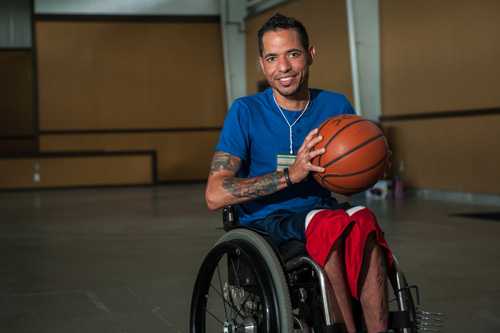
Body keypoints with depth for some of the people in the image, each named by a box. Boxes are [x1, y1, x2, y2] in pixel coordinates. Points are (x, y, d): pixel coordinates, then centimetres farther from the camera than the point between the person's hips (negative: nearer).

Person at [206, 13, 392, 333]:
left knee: (363, 220, -32)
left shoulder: (336, 106, 7)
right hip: (265, 223, -3)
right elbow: (215, 195, -13)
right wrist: (290, 175, -22)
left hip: (324, 212, 3)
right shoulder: (246, 111, -4)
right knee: (330, 222, -35)